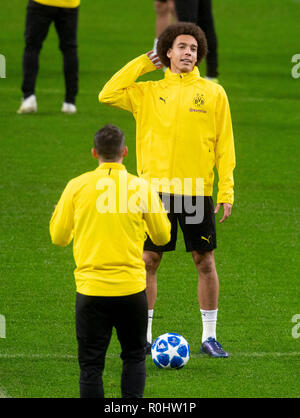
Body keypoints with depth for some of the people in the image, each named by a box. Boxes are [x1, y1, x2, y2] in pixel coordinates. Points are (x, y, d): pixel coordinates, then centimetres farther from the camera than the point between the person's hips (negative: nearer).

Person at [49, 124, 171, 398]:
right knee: (134, 356, 16)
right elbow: (162, 236, 7)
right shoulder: (141, 187, -3)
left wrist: (58, 211, 24)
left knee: (91, 364, 5)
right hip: (131, 288, 0)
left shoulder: (77, 187, -3)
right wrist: (159, 208, 25)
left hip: (90, 290, 0)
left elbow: (59, 237, 5)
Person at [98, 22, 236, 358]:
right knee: (148, 261, 2)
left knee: (205, 261, 3)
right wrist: (142, 64, 0)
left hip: (197, 190, 0)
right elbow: (107, 95, -4)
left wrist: (226, 190, -3)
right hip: (156, 188, 0)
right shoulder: (148, 92, 7)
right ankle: (143, 335, 11)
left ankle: (209, 336, 13)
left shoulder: (213, 92, 5)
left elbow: (224, 145, 4)